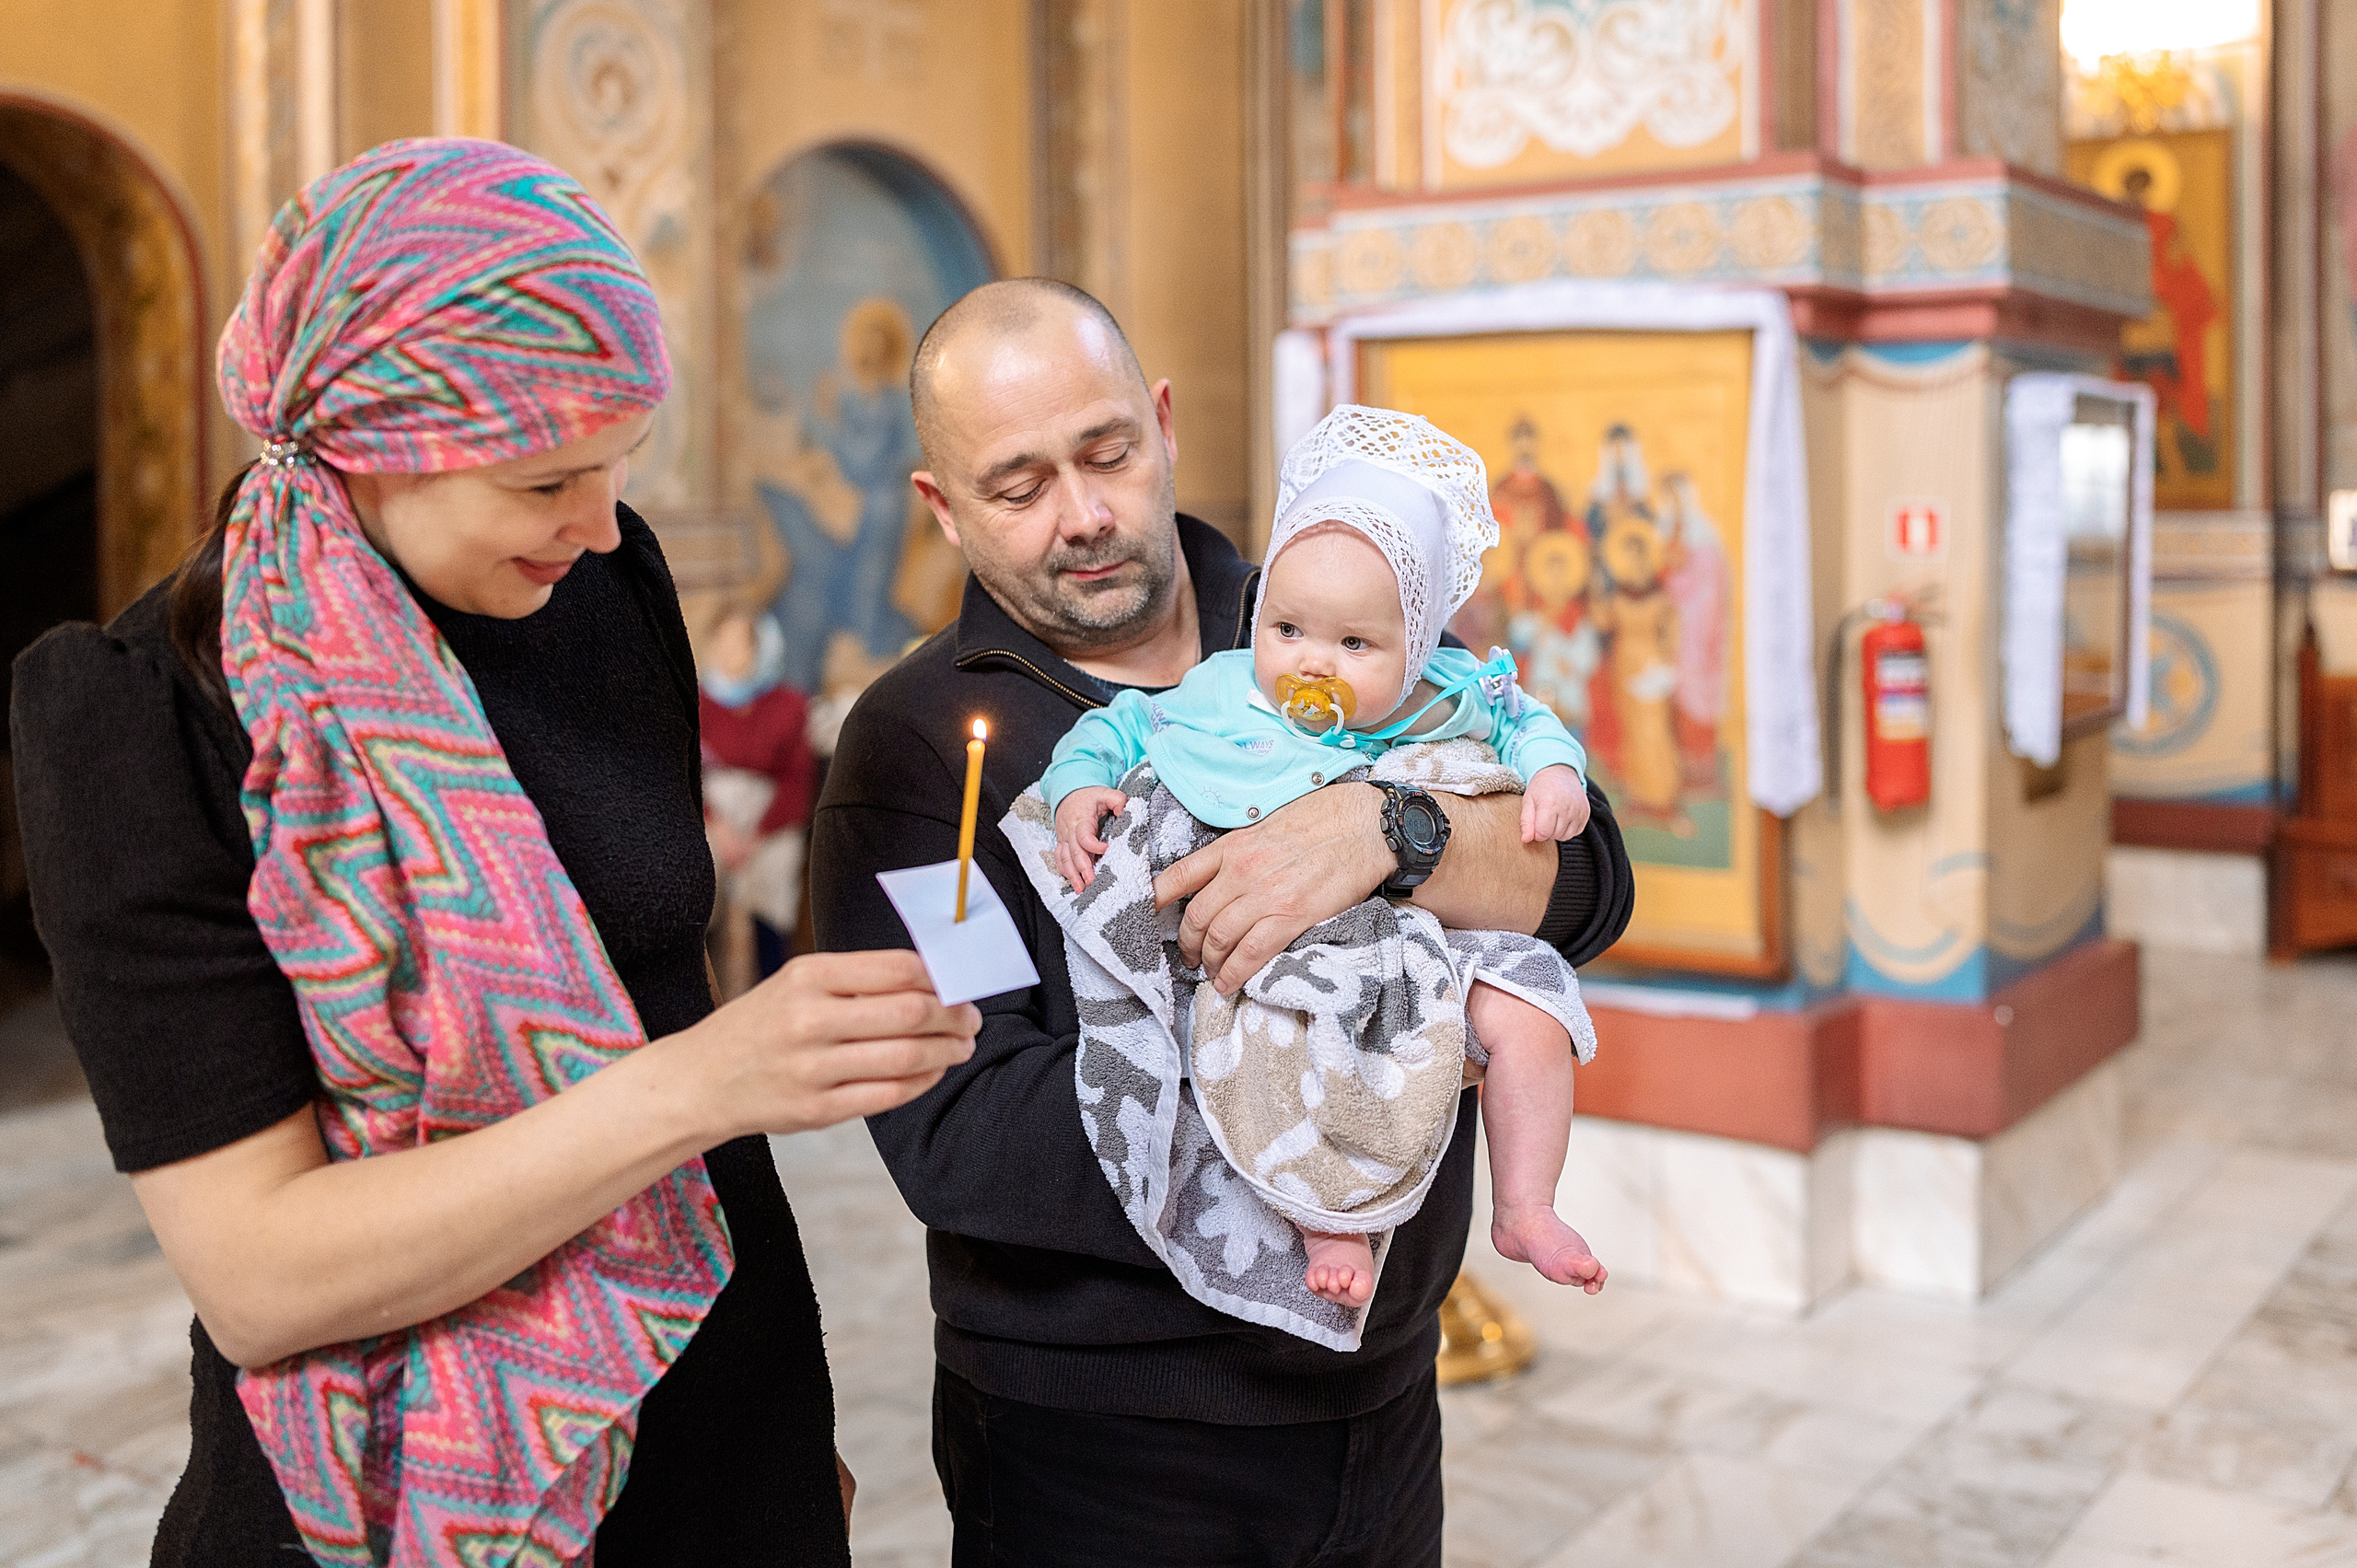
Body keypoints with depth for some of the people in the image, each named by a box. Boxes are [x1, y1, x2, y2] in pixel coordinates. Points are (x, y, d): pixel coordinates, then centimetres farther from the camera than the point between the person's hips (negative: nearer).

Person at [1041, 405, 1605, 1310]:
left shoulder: (1445, 700, 2)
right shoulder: (1217, 698, 0)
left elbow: (1522, 722, 18)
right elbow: (1115, 729, 11)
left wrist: (1555, 772, -1)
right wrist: (1079, 790, -7)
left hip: (1424, 948, 2)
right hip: (1270, 963, -2)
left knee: (1526, 1015, -15)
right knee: (1260, 1050, -33)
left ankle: (1524, 1211, 6)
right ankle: (1328, 1223, -14)